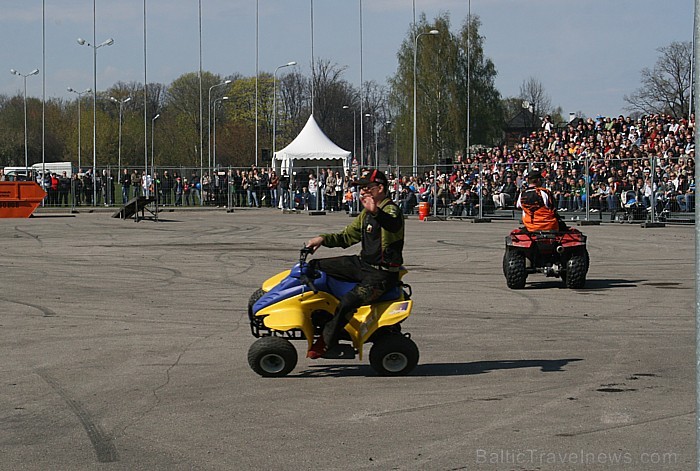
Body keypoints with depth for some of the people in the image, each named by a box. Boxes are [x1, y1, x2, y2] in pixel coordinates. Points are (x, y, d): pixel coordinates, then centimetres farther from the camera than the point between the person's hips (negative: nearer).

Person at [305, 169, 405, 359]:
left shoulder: (391, 210, -15)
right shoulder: (366, 214, 14)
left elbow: (393, 225, -40)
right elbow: (347, 236, 23)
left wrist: (376, 213, -60)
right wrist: (323, 239, 6)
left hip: (381, 274, -10)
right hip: (362, 263, 10)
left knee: (348, 302, -29)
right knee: (315, 266, 7)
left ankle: (326, 342, -11)